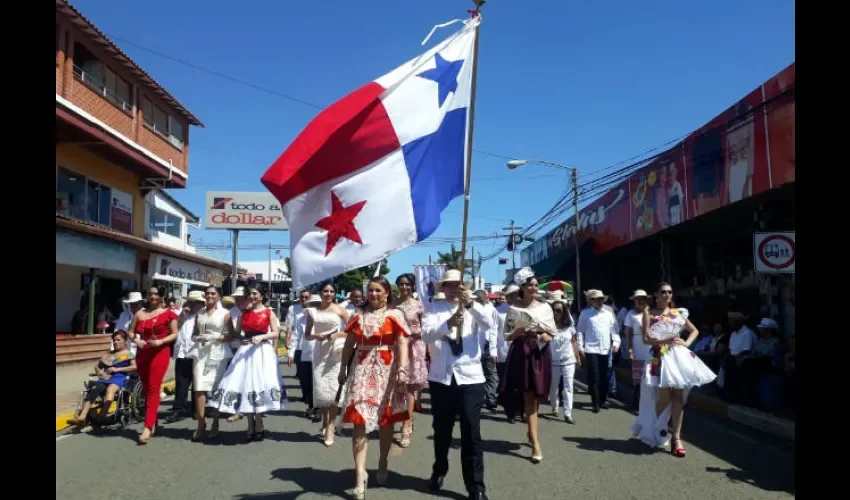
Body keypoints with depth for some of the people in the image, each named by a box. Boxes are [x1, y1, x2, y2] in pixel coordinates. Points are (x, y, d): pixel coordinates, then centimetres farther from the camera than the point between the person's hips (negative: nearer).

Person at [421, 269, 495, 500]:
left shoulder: (474, 308, 4)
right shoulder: (433, 308, 2)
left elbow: (489, 324, -16)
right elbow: (426, 334, -14)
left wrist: (471, 303, -31)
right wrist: (448, 324, -33)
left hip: (470, 378, -1)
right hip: (441, 378, 1)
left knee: (472, 434, 0)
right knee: (441, 431, 16)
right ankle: (439, 472, 39)